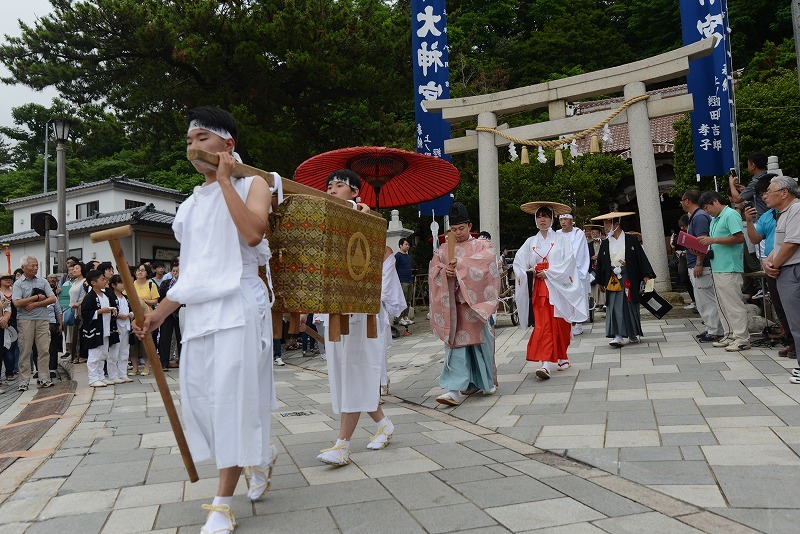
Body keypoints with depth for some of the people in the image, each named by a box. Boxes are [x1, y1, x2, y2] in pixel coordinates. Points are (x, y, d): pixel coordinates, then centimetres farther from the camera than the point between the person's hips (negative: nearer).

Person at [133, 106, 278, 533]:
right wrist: (159, 313, 18)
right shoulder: (190, 205, 20)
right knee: (198, 395, 5)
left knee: (232, 396, -7)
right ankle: (260, 455, 29)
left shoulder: (252, 185, 2)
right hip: (199, 310, 7)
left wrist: (225, 180, -12)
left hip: (238, 304, -7)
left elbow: (253, 232, -20)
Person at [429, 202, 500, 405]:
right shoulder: (443, 250, 15)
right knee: (456, 343, -4)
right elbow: (433, 270, 4)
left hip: (475, 302, -2)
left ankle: (485, 381, 23)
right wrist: (445, 272, -18)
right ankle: (456, 388, -4)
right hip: (453, 303, 2)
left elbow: (487, 258, -13)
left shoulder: (482, 245, 8)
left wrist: (460, 264, -20)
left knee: (480, 341, 4)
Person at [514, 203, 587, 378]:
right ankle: (545, 363, -12)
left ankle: (562, 358, 25)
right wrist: (529, 272, -9)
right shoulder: (530, 242, 11)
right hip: (539, 288, 1)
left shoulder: (561, 239, 4)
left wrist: (548, 273, -12)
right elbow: (518, 262, 9)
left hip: (559, 287, -1)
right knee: (543, 325, -8)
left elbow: (569, 261, -7)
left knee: (560, 325, 5)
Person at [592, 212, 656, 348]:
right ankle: (618, 336, -6)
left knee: (631, 307, 7)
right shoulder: (605, 244, 6)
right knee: (615, 308, -5)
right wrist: (600, 282, 11)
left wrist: (645, 275, -8)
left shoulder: (631, 240, -2)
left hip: (629, 279, -2)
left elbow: (641, 258, -1)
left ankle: (633, 334, 21)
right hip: (612, 279, 2)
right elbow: (600, 264, 11)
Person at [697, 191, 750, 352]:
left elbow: (739, 238, -19)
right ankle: (730, 335, 21)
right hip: (718, 267, 10)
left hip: (729, 268, -10)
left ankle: (742, 338, -1)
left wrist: (713, 240, -17)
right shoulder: (715, 219, 19)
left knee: (734, 304, -6)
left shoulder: (731, 215, -9)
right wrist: (705, 241, 6)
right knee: (722, 304, 13)